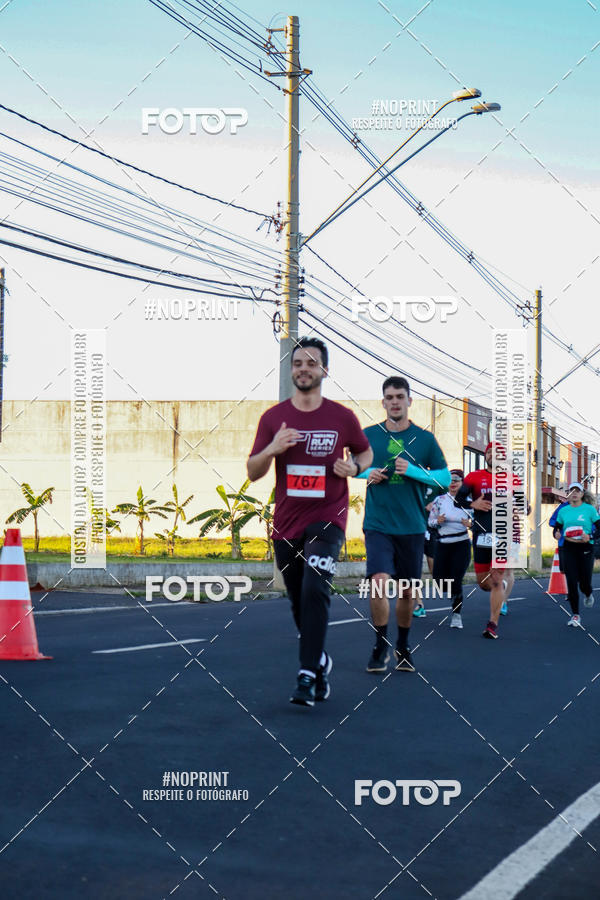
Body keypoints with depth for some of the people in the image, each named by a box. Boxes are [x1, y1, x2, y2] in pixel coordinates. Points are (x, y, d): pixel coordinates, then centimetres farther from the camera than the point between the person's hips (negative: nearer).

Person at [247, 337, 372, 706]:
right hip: (286, 523, 3)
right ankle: (321, 660, 34)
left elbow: (366, 452, 16)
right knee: (300, 604, 12)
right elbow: (252, 472, 3)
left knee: (315, 592, -21)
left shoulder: (343, 417, -1)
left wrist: (355, 467, -7)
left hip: (328, 519, -3)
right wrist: (272, 449, -17)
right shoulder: (273, 417, 3)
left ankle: (308, 675, -20)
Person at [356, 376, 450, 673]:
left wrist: (413, 471, -12)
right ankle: (380, 646, -1)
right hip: (377, 524, -1)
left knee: (407, 591, 8)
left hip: (412, 526, 1)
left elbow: (445, 478, 4)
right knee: (379, 581, -18)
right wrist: (368, 473, -4)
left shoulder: (424, 438, 2)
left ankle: (402, 648, 29)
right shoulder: (368, 435, 3)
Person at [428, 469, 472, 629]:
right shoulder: (439, 500, 4)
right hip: (443, 544, 2)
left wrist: (470, 524, -16)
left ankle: (457, 615, 4)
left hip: (461, 545, -2)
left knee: (456, 581, -9)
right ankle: (453, 592, 33)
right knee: (439, 579, -3)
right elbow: (430, 521, 7)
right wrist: (438, 521, -14)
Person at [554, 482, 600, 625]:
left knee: (584, 583, 0)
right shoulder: (563, 511, 8)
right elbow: (557, 529, 17)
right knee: (571, 583, -4)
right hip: (568, 548, 2)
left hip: (585, 549, -2)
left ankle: (588, 595, 40)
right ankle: (575, 615, 4)